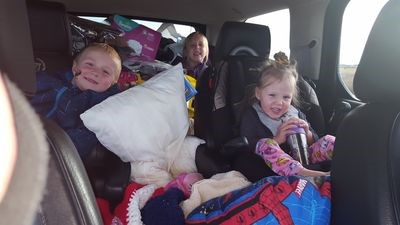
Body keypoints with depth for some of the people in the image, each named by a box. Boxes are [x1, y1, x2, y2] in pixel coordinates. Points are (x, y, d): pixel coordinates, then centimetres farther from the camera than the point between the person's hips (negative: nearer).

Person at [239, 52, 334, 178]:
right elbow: (247, 150, -14)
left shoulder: (295, 114, 14)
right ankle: (307, 175, -46)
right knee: (265, 144, -31)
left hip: (302, 159, 5)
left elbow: (314, 143, 18)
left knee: (329, 140, -8)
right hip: (277, 167, -4)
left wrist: (307, 134, -5)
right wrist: (277, 140, -20)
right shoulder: (251, 117, -1)